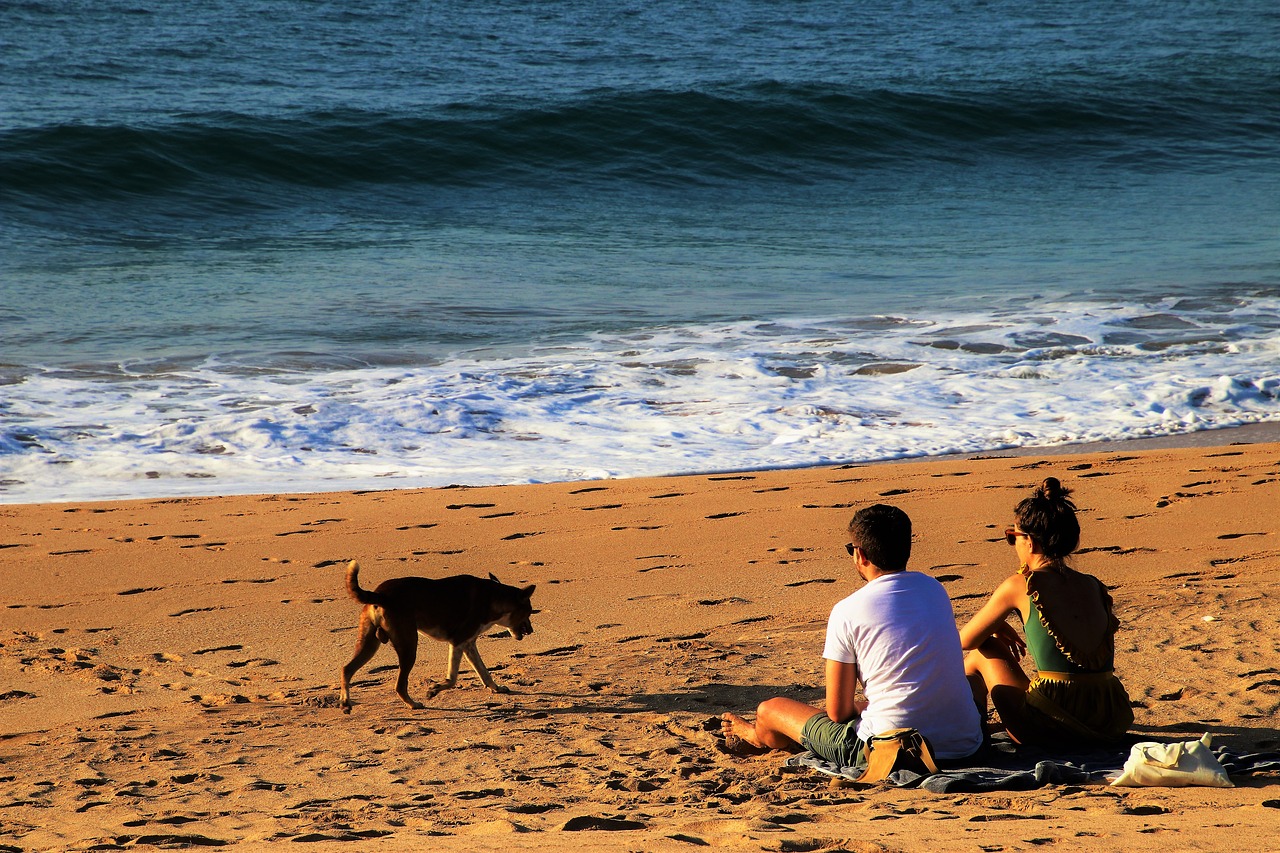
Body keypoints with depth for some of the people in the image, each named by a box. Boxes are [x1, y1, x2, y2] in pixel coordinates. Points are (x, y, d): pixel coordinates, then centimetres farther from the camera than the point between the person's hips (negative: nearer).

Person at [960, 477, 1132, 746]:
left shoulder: (1020, 586, -4)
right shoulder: (1093, 586, 11)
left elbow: (966, 640, 8)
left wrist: (997, 629, 30)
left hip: (1053, 729, -5)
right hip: (1111, 729, 5)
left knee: (982, 654, 20)